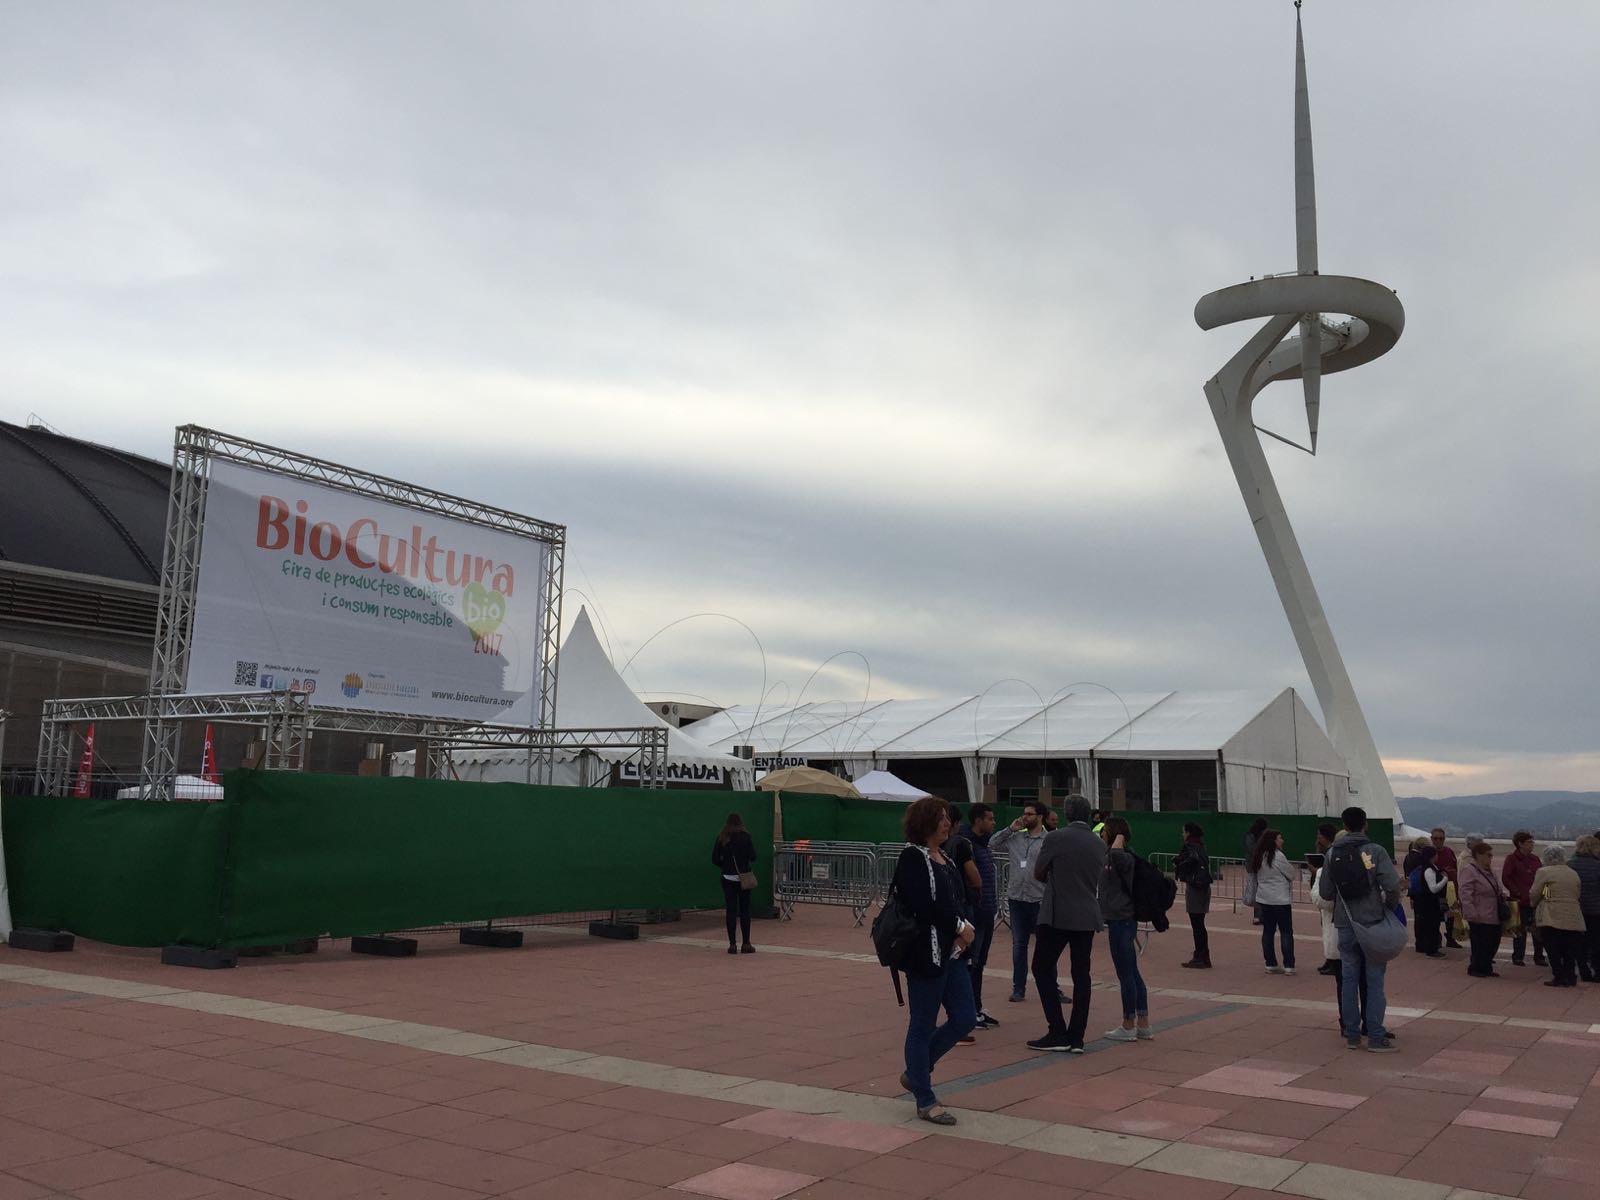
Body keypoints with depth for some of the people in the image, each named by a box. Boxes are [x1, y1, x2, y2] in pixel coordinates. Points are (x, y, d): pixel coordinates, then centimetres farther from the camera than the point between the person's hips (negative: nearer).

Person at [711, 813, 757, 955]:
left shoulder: (721, 838, 1)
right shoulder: (746, 837, -5)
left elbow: (715, 859, -2)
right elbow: (752, 857, -9)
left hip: (728, 878, 2)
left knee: (731, 911, 5)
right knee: (745, 910, 6)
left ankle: (732, 945, 5)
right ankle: (746, 944, 7)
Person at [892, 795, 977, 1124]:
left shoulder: (943, 857, 14)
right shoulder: (912, 858, -12)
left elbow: (954, 901, 15)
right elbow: (923, 906, -21)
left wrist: (965, 928, -4)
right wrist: (960, 927, -12)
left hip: (951, 952, 9)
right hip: (925, 954, -9)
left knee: (964, 1019, 9)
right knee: (923, 1026, 3)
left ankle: (915, 1072, 27)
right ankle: (925, 1101, 15)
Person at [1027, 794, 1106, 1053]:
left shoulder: (1055, 838, -10)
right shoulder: (1099, 844, 6)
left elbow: (1038, 874, 0)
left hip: (1057, 915, -5)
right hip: (1087, 917, 5)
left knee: (1042, 969, 5)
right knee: (1081, 975, 9)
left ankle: (1057, 1034, -1)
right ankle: (1076, 1038, 9)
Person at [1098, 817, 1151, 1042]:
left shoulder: (1124, 859, -16)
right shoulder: (1108, 858, 12)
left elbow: (1117, 854, -35)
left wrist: (1119, 838, -20)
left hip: (1122, 922, -10)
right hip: (1121, 920, 10)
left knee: (1126, 975, 0)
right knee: (1132, 974, 13)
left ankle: (1128, 1027, 8)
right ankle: (1143, 1026, 19)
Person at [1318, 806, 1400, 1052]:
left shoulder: (1332, 854, 1)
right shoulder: (1375, 851, -8)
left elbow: (1325, 893, 2)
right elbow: (1392, 885, -16)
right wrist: (1390, 906, 2)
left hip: (1345, 924, 3)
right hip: (1373, 922, -2)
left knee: (1348, 979, 10)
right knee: (1375, 981, 4)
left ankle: (1352, 1035, 14)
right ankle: (1375, 1038, 6)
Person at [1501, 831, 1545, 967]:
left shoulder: (1535, 859, 12)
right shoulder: (1512, 859, -3)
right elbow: (1505, 879, -6)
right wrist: (1520, 894, -12)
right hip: (1520, 900, -4)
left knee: (1539, 930, 3)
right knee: (1520, 930, 2)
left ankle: (1539, 957, 15)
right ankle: (1517, 957, 11)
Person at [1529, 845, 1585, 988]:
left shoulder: (1543, 872, -6)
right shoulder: (1574, 873, 12)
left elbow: (1534, 895, -5)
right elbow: (1578, 894, 14)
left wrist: (1534, 904, 15)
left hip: (1551, 918, -5)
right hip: (1573, 919, 5)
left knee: (1553, 950, 2)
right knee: (1569, 951, 11)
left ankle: (1559, 977, 0)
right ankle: (1571, 978, 13)